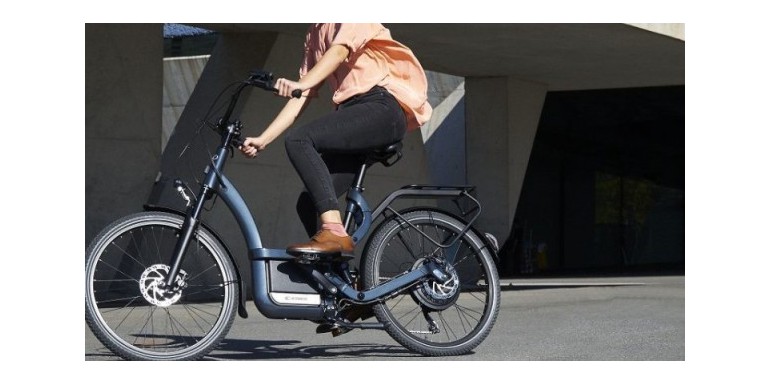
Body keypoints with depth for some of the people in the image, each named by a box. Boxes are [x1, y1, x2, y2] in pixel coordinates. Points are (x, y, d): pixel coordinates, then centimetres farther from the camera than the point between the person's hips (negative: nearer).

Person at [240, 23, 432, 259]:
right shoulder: (314, 35, 26)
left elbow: (339, 51, -16)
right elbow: (301, 99, 20)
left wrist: (301, 84, -32)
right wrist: (262, 140, 9)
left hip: (383, 108, -8)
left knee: (298, 140, -27)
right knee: (309, 203, -4)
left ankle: (334, 232, -35)